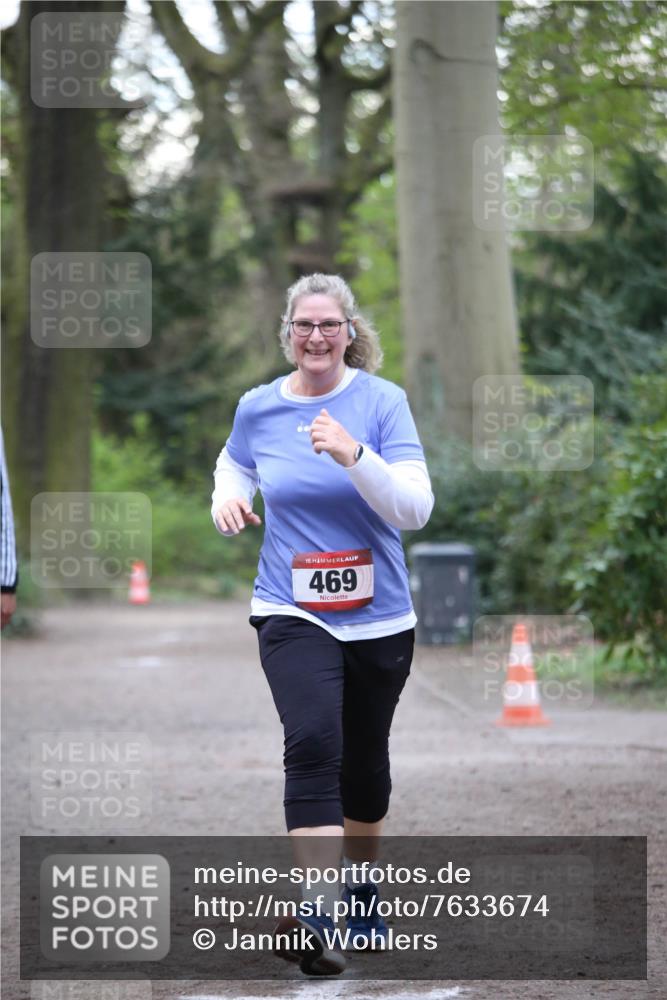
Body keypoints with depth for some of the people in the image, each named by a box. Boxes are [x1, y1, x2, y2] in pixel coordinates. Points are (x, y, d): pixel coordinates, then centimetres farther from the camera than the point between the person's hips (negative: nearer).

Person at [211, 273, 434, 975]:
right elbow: (234, 464, 24)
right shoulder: (259, 407, 1)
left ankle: (361, 885, 41)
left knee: (364, 760, 16)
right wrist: (227, 498, 2)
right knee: (313, 743, -24)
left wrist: (353, 455, -28)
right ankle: (316, 911, -31)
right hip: (293, 616, -1)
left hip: (379, 619, 1)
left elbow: (417, 508, -15)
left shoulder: (382, 401, -7)